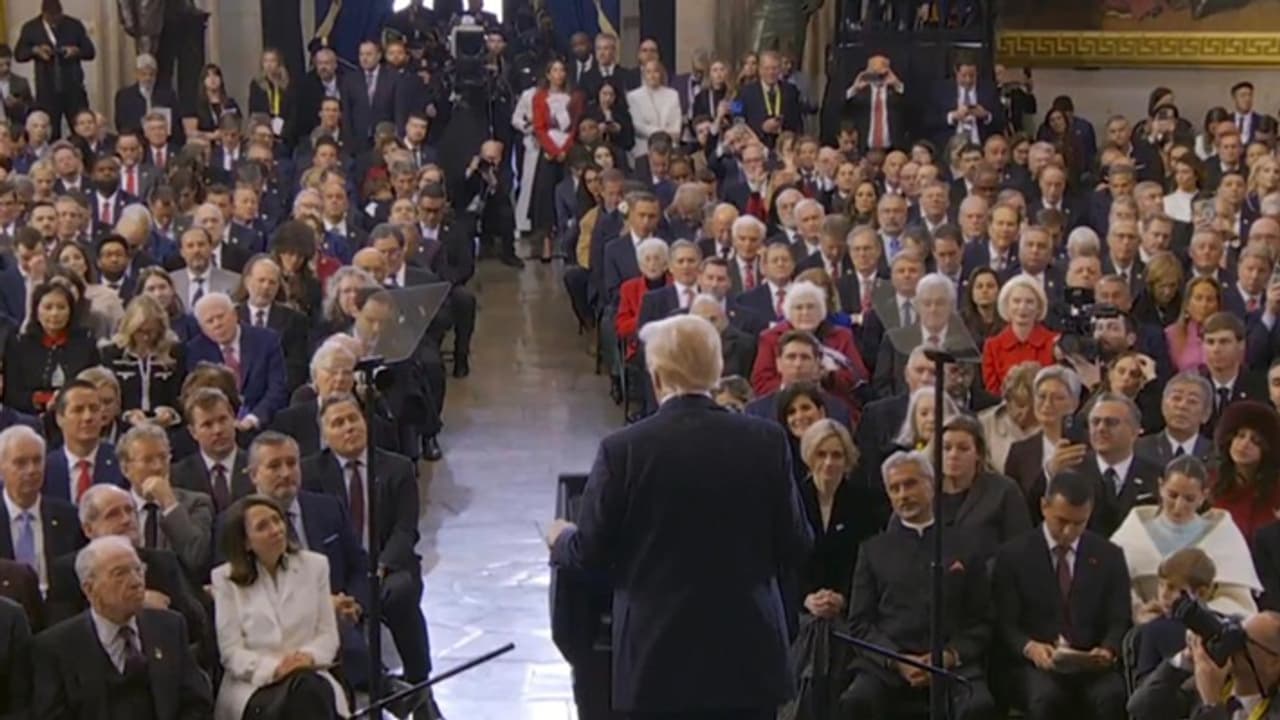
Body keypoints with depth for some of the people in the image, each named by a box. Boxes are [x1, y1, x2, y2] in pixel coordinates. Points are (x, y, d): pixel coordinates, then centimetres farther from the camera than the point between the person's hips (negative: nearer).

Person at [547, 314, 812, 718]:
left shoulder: (623, 450, -11)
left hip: (658, 658, -2)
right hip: (749, 654, 2)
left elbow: (591, 553, -3)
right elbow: (795, 547, 1)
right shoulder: (767, 441, -5)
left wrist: (560, 540, 21)